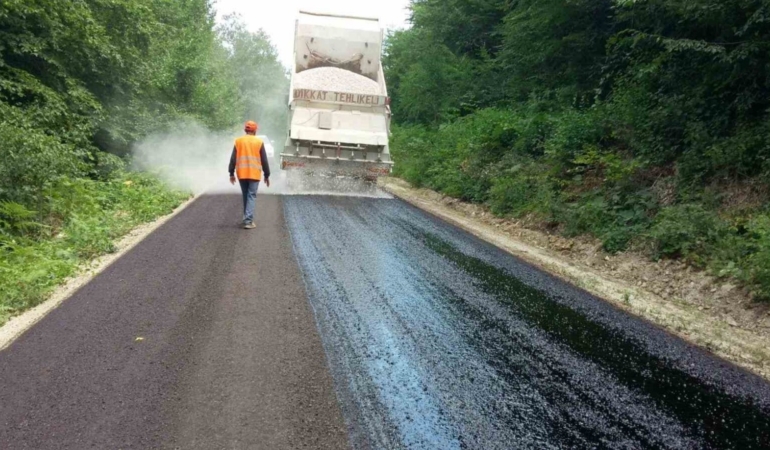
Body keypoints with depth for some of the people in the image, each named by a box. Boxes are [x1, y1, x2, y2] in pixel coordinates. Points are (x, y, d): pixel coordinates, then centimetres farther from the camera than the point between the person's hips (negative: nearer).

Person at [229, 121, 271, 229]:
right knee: (251, 196, -3)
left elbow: (233, 159, 3)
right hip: (254, 174, -3)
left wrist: (231, 173, 9)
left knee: (245, 196, 17)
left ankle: (247, 218, 27)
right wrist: (267, 175, 6)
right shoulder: (259, 142, -1)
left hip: (242, 174, 3)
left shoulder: (238, 141, 5)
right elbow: (264, 160, 0)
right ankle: (248, 221, -14)